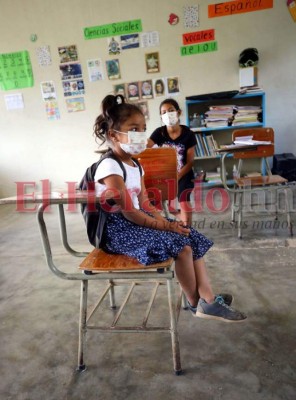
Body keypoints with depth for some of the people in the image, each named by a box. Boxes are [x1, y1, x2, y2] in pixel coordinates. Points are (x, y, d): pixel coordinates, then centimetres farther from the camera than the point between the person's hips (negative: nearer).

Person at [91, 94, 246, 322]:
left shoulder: (135, 165, 12)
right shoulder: (109, 166, -18)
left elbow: (144, 203, 10)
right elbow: (128, 212, -22)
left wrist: (164, 220, -7)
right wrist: (163, 226, -19)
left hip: (136, 222, 10)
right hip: (118, 228, -9)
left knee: (193, 239, -1)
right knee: (181, 246, -20)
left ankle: (209, 300, 1)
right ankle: (195, 302, 4)